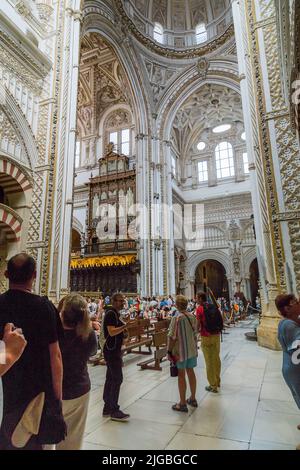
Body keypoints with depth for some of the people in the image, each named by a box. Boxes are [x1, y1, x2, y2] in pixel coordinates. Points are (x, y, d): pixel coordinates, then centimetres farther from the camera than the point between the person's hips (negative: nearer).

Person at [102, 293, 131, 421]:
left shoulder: (115, 314, 15)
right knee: (117, 379, -7)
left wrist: (124, 323, 8)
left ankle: (107, 408, 22)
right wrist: (126, 325, -32)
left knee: (110, 379, 14)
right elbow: (112, 332, -26)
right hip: (111, 351, -10)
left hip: (113, 350, 10)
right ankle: (114, 411, 1)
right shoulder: (110, 313, -16)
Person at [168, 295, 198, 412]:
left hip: (180, 351, -6)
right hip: (192, 349, 6)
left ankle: (182, 404, 13)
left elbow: (172, 337, -18)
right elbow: (195, 333, 11)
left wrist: (169, 351, -9)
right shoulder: (192, 316, 1)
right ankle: (193, 399, 32)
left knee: (181, 375, 4)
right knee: (190, 371, 18)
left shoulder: (176, 318, -19)